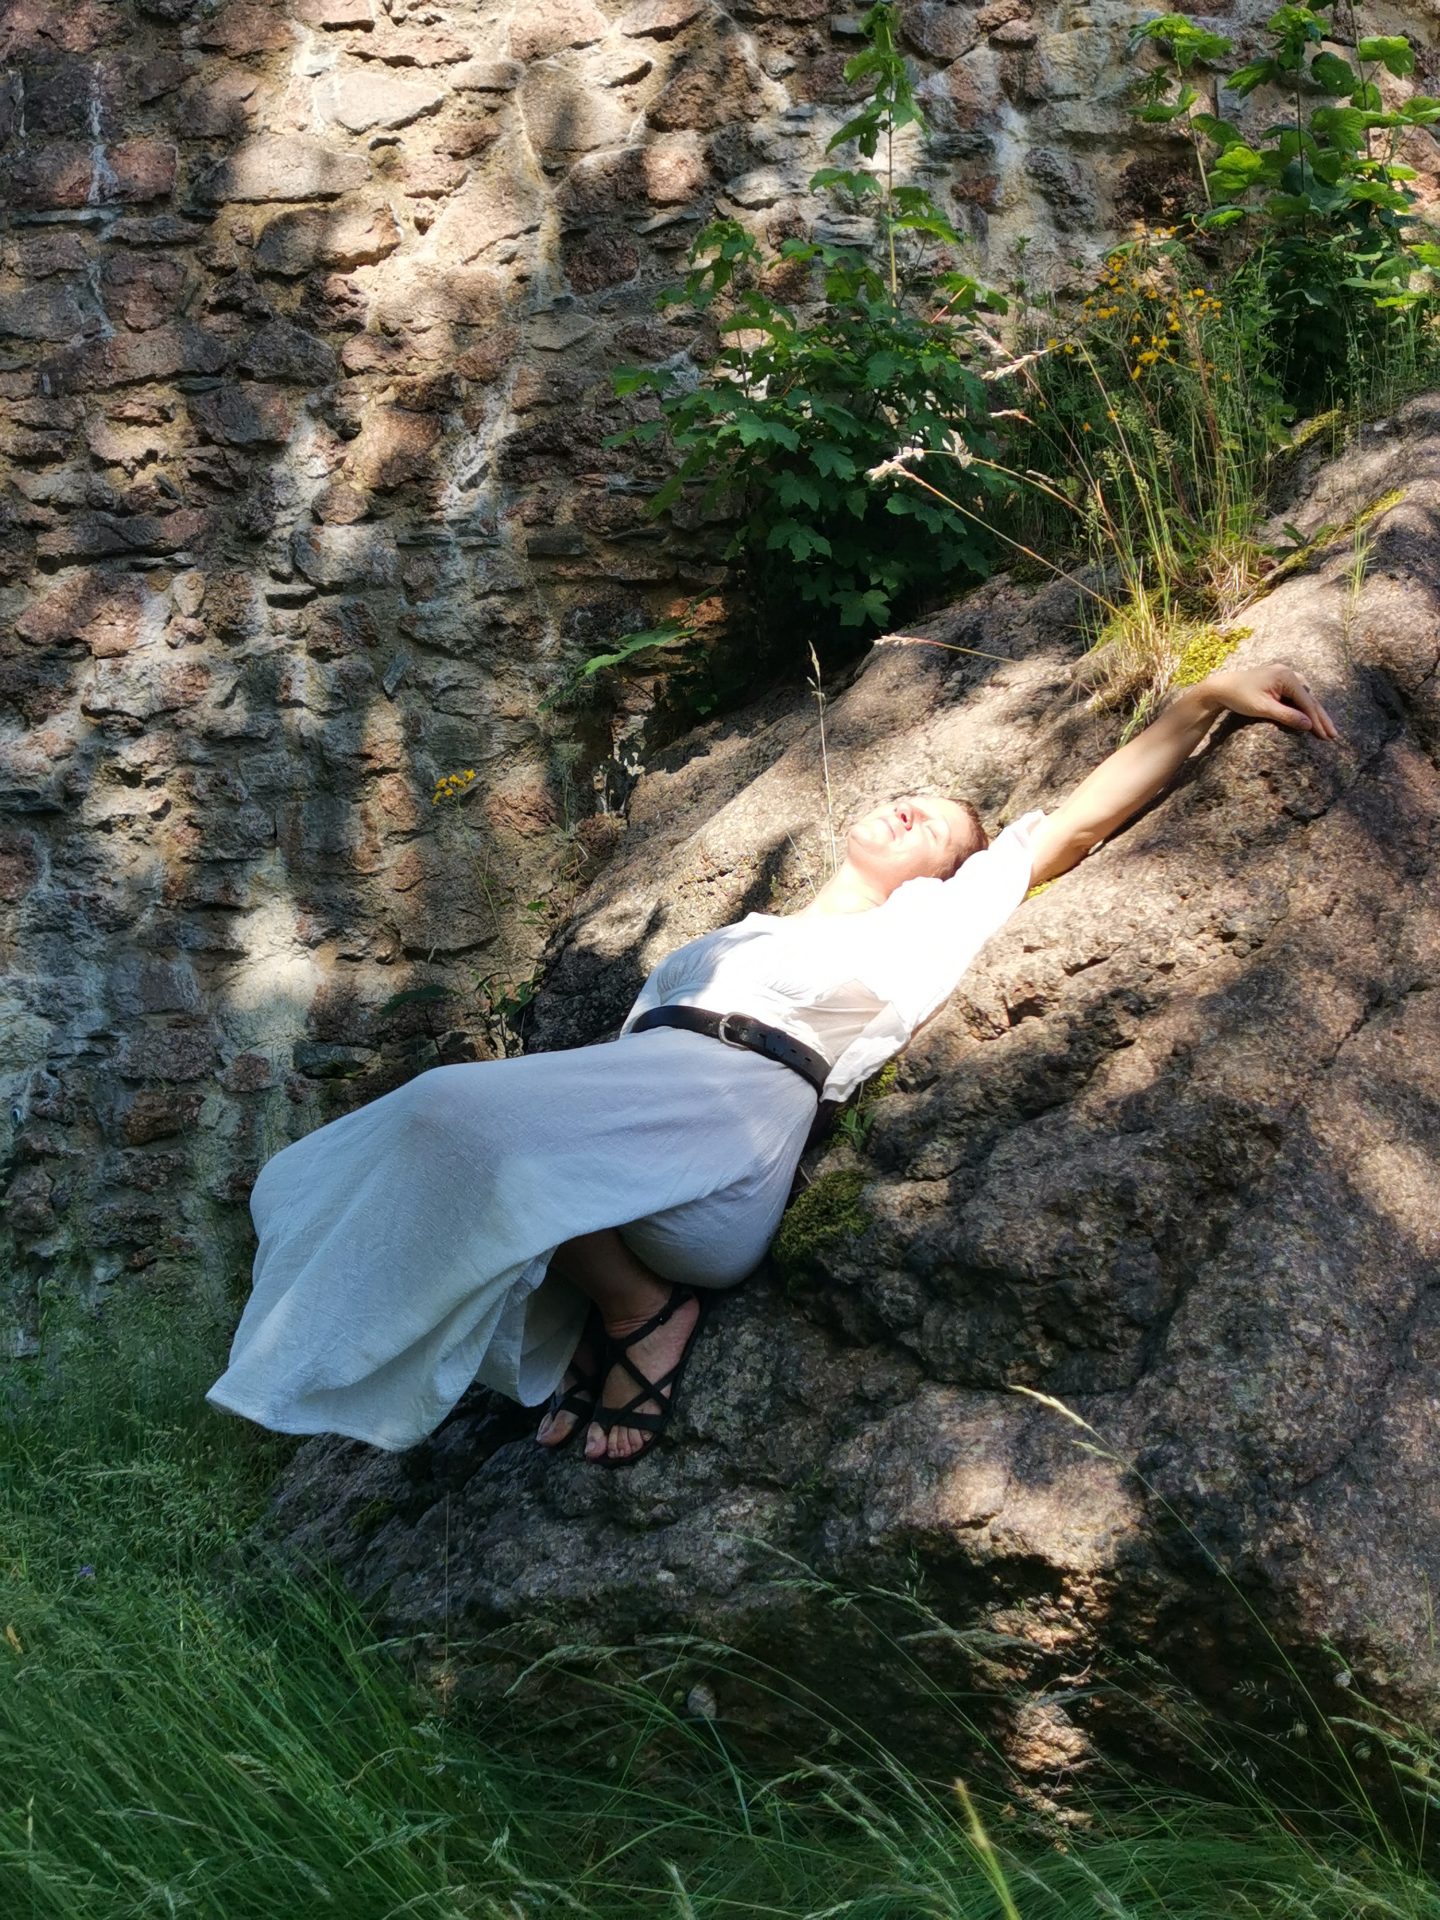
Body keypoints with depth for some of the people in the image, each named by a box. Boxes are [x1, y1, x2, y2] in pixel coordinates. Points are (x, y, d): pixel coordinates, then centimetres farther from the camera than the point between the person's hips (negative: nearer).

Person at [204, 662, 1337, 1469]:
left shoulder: (930, 921, 25)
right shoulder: (725, 942, 38)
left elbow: (1081, 820, 22)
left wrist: (1209, 698, 20)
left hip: (732, 1129, -6)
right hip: (627, 1100, 6)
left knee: (457, 1117, -29)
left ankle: (640, 1306, -10)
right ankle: (613, 1301, -8)